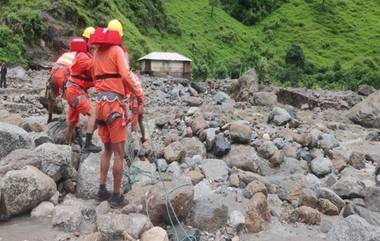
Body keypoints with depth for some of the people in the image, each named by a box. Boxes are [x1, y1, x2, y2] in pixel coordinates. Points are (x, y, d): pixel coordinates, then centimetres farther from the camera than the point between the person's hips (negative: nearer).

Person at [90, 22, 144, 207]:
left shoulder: (97, 52, 14)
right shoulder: (117, 50, -6)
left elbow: (95, 76, 18)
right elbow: (125, 75, -18)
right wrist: (139, 94, -10)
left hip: (100, 101, 7)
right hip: (114, 103, -7)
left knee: (107, 150, 19)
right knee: (119, 153, 1)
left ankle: (102, 190, 21)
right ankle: (116, 196, 7)